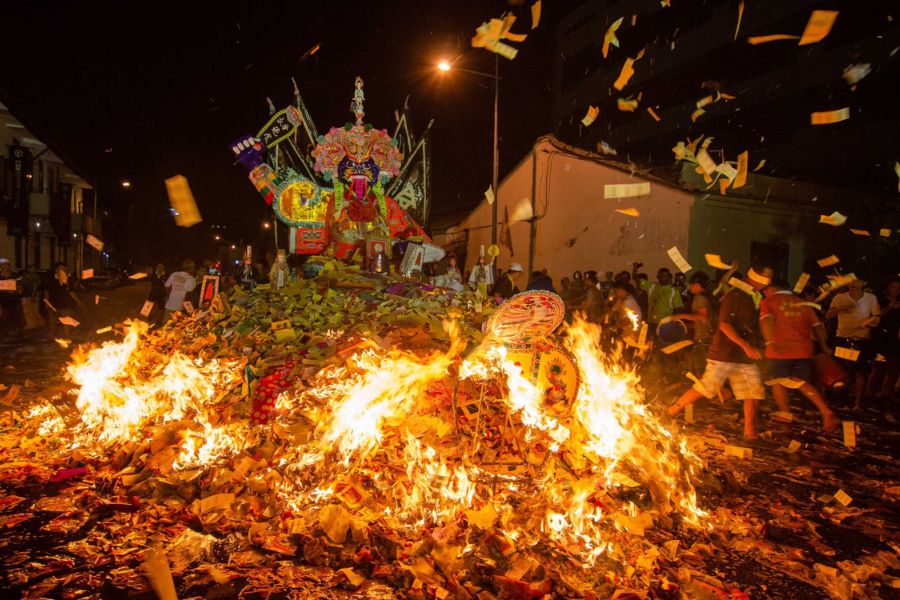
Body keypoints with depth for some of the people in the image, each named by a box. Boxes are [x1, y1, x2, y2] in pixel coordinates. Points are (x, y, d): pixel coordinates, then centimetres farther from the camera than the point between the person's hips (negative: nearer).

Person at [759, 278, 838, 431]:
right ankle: (826, 412, 1)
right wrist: (824, 346, 22)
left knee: (778, 382, 12)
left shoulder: (768, 302, 3)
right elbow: (817, 325, 15)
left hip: (780, 349, -5)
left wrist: (770, 342, -24)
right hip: (804, 349, 5)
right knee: (803, 383, 16)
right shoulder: (803, 303, 18)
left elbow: (766, 320, -16)